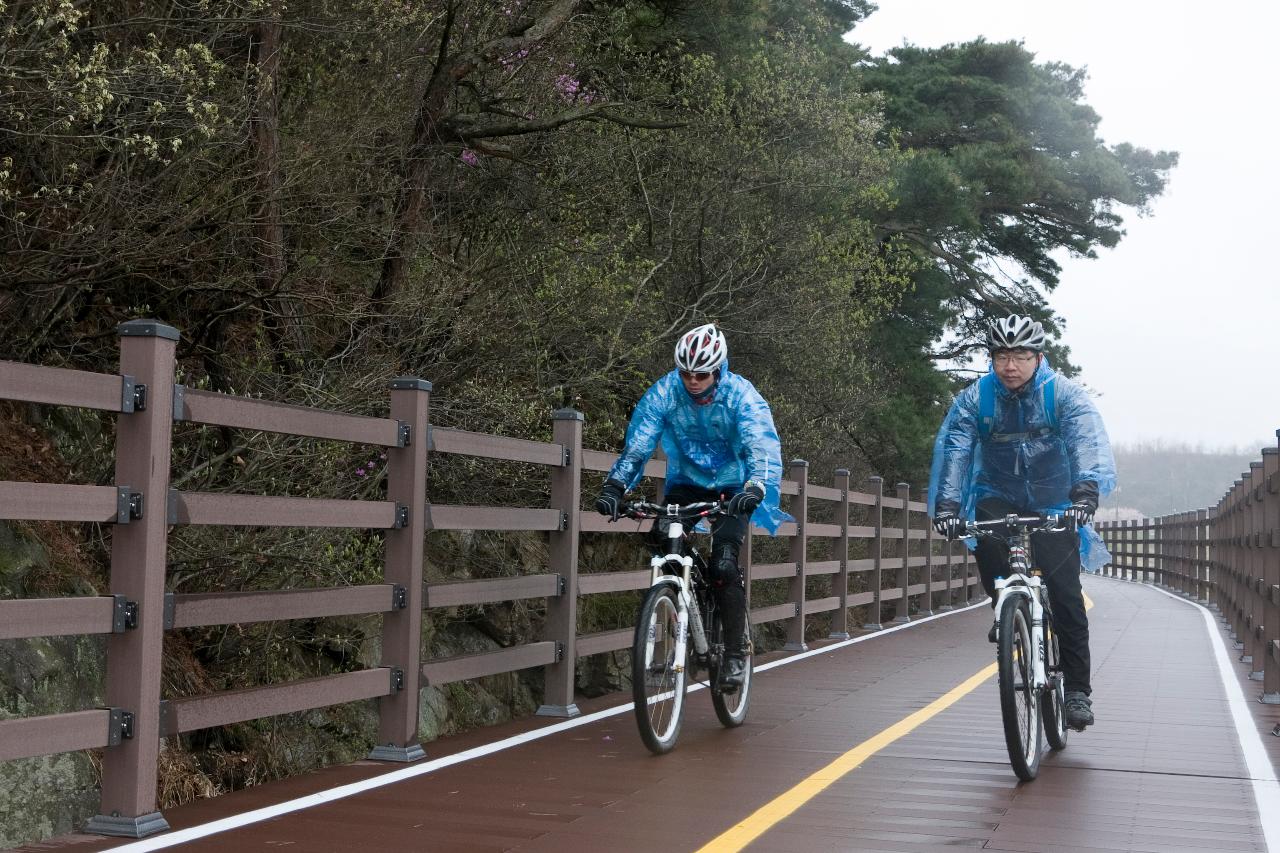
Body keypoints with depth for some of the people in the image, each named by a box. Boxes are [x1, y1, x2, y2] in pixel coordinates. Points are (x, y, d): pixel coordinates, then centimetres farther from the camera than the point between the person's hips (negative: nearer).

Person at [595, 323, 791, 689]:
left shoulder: (740, 394, -23)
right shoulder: (664, 392, -17)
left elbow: (763, 447, -35)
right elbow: (637, 444, -23)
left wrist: (756, 487, -54)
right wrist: (615, 486, -39)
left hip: (732, 489, -2)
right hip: (686, 484, 3)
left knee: (724, 565, -21)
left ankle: (735, 652, -7)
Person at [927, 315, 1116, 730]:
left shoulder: (1064, 394, -15)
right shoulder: (974, 399, -10)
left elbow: (1089, 441, -31)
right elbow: (953, 448, -20)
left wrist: (1087, 489, -50)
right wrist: (946, 503, -36)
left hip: (1054, 503, -1)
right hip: (999, 495, 1)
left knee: (1065, 594, -12)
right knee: (985, 535, -34)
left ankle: (1077, 690, -1)